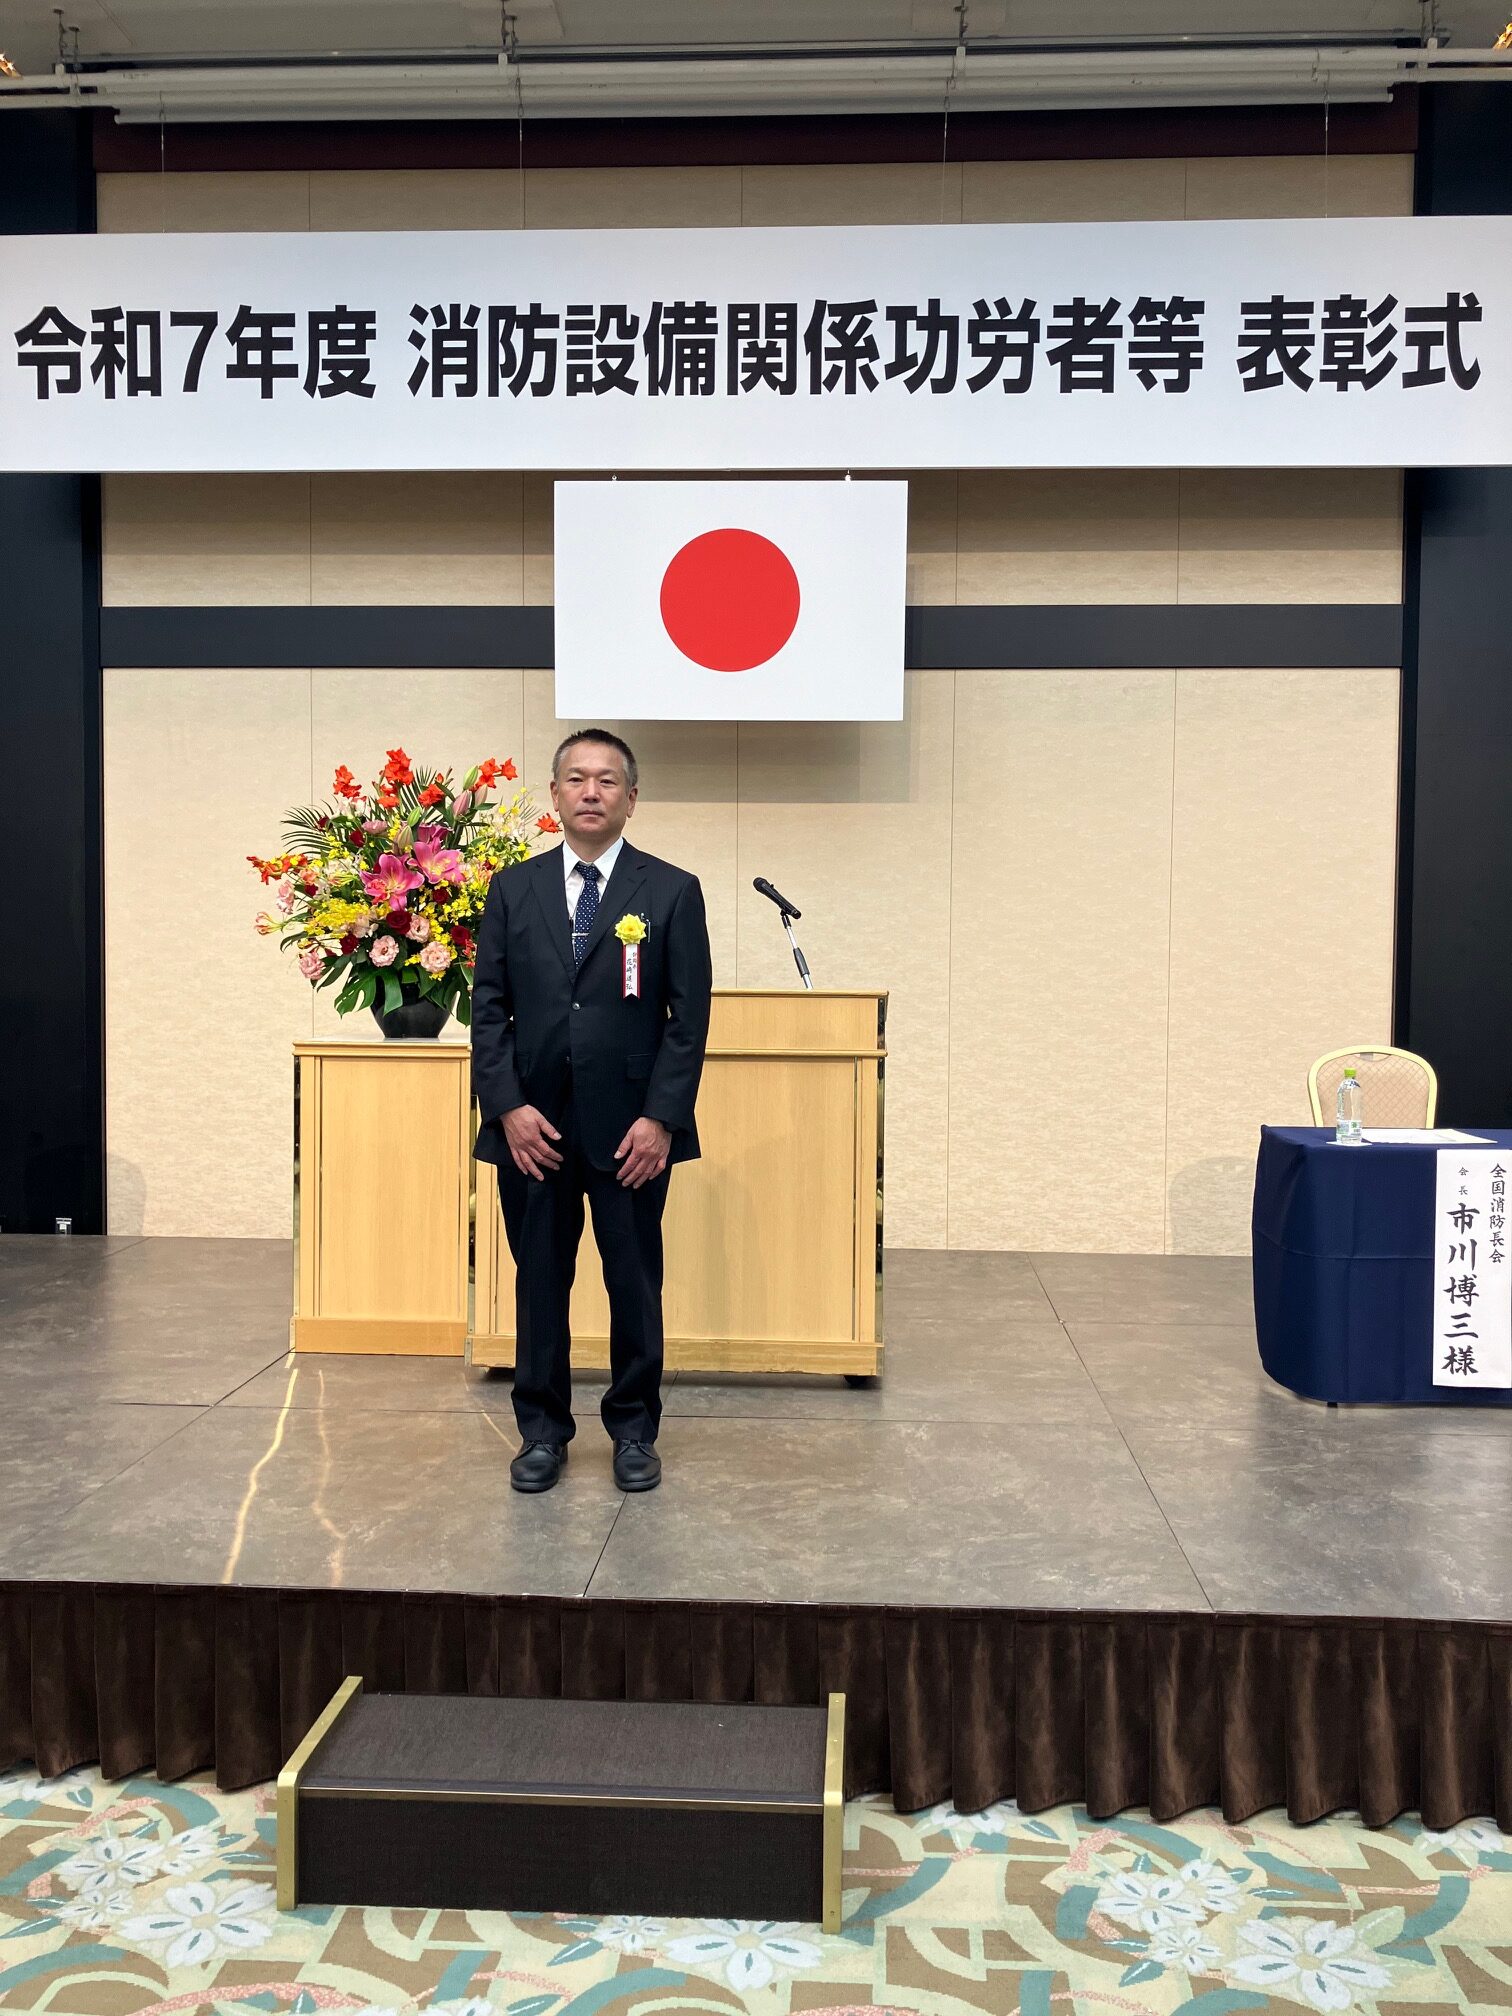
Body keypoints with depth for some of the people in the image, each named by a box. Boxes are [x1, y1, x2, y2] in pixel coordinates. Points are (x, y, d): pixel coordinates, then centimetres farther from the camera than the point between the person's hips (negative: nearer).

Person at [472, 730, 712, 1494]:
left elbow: (689, 1016, -3)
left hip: (631, 1128, -1)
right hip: (532, 1124, 2)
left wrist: (660, 1118, -11)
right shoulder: (513, 889, 7)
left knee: (635, 1282, 7)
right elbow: (489, 1008, 4)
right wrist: (508, 1106, -7)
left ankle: (634, 1430, 23)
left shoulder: (672, 891, 1)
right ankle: (542, 1429, 24)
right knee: (538, 1280, 10)